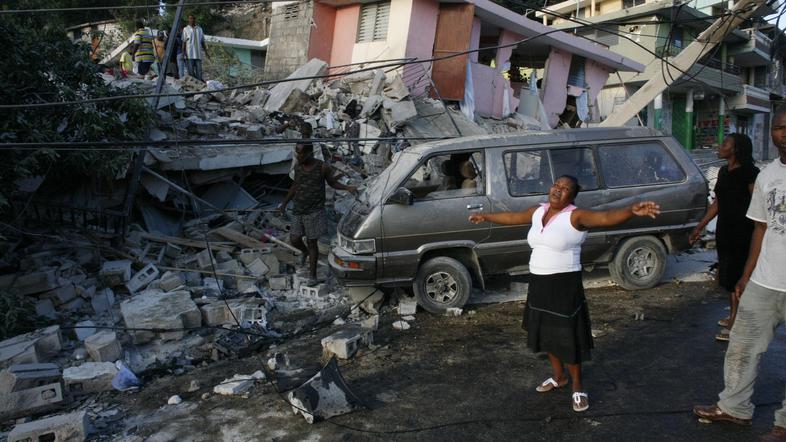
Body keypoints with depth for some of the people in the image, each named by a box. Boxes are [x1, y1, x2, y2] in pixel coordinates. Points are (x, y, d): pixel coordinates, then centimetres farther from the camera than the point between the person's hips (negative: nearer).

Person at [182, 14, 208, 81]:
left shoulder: (200, 29, 15)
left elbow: (202, 42, 16)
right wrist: (183, 52, -8)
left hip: (198, 54, 3)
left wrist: (206, 52, 9)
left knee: (199, 70, -1)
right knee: (191, 71, -4)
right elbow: (184, 42, 3)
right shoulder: (185, 29, 7)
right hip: (189, 54, -3)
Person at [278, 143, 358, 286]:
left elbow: (333, 183, 4)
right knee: (294, 240, 3)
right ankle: (306, 253, 38)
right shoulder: (298, 167, 1)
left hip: (314, 212, -4)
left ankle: (312, 275, 14)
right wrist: (284, 203, 21)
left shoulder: (323, 167, -11)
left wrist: (347, 188, -14)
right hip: (298, 211, 4)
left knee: (312, 242, 2)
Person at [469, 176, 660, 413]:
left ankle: (578, 387, 21)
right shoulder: (538, 211, 6)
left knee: (567, 337, 1)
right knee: (547, 332, 19)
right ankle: (558, 376, 40)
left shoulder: (575, 216, -14)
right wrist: (485, 216, 36)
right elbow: (511, 217, 23)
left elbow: (606, 217, -31)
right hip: (539, 283, 7)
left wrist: (632, 210, -51)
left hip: (565, 285, -7)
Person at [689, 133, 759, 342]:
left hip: (743, 233, -8)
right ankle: (733, 316, 29)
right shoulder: (724, 172, 11)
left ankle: (737, 324, 5)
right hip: (725, 231, 8)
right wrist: (700, 227, 20)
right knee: (728, 276, 15)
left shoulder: (749, 173, -14)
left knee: (738, 277, -3)